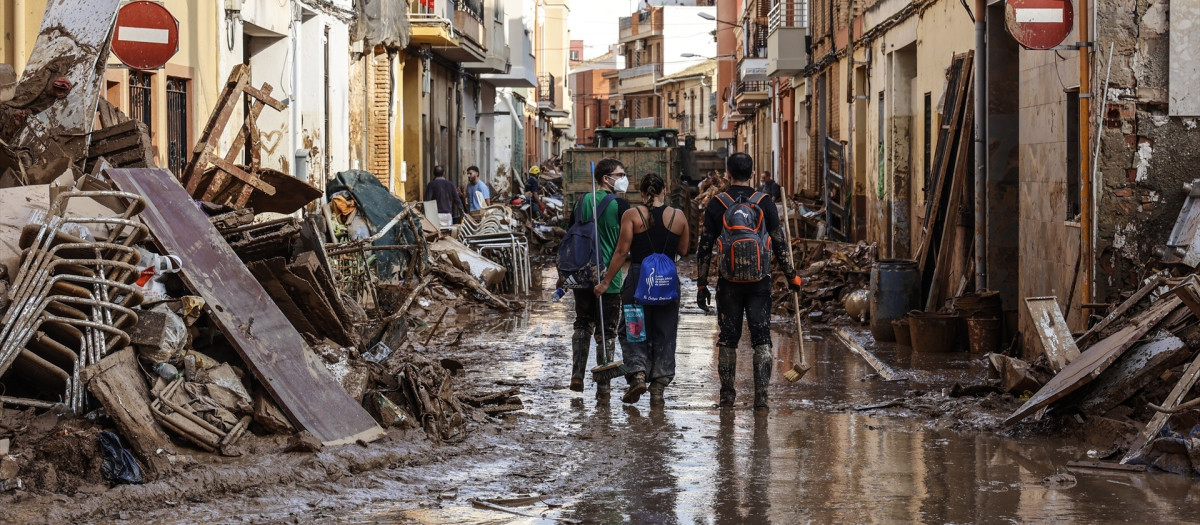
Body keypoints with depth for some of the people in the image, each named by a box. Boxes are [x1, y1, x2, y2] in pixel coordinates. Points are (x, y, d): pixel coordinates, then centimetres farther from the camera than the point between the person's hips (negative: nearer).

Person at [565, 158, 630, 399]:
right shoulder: (620, 205, -10)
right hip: (609, 277, -4)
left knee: (583, 325, 20)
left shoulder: (582, 202, 5)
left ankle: (577, 376, 11)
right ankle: (603, 386, 6)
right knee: (606, 332, 4)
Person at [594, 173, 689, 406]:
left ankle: (638, 373, -11)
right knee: (664, 335, 9)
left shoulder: (632, 215, -5)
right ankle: (658, 388, 9)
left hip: (638, 278, -2)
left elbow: (621, 251, -8)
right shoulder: (678, 216, 2)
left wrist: (606, 282, -4)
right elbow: (683, 250, 9)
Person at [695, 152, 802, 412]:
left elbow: (705, 247, 1)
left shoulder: (716, 205, 0)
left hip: (728, 283, 0)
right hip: (760, 283, 0)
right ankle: (761, 397, -5)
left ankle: (727, 395, 15)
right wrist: (791, 276, 11)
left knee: (727, 340, 10)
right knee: (762, 341, 2)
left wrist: (701, 284, 7)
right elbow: (779, 244, 1)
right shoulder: (765, 203, 0)